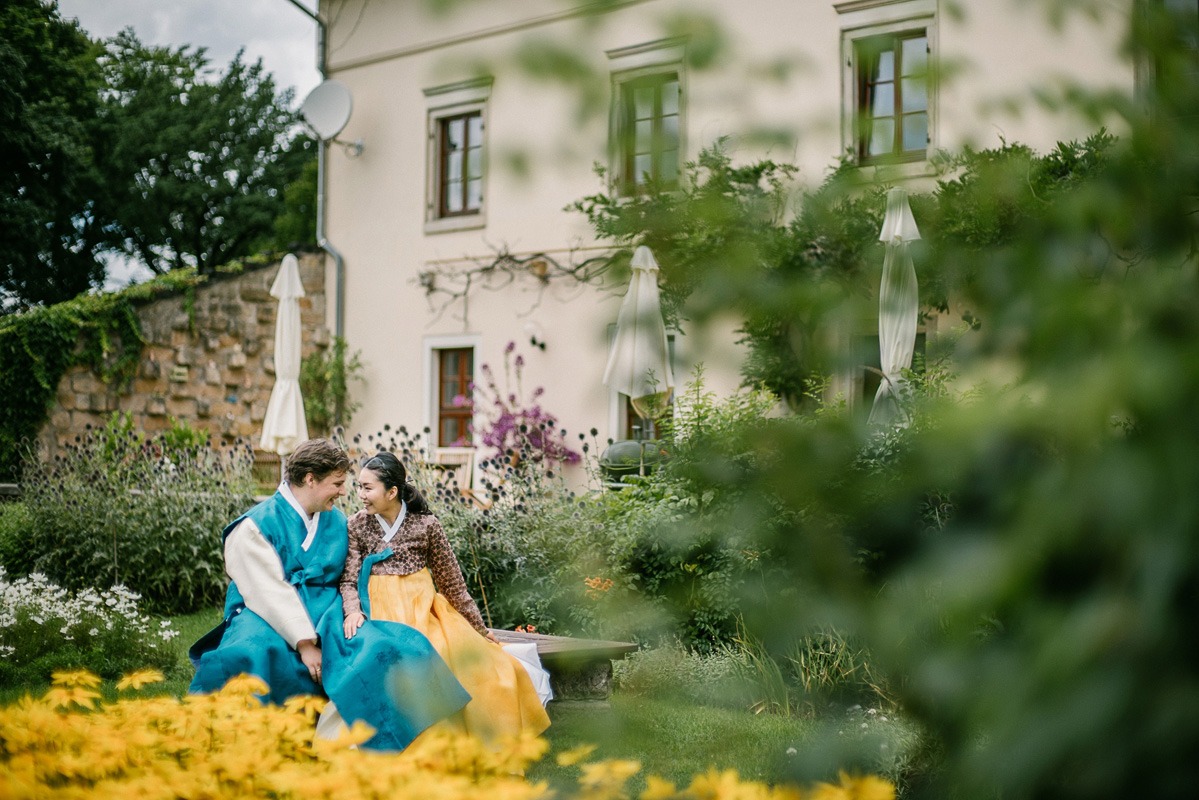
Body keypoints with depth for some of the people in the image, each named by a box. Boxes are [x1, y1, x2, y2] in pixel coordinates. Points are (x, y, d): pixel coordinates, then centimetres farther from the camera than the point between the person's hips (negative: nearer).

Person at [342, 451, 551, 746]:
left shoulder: (426, 524, 2)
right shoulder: (357, 525, 6)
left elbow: (452, 583, 9)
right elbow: (349, 579, 2)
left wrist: (480, 630, 13)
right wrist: (353, 611, -20)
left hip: (425, 611, 1)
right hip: (381, 614, 0)